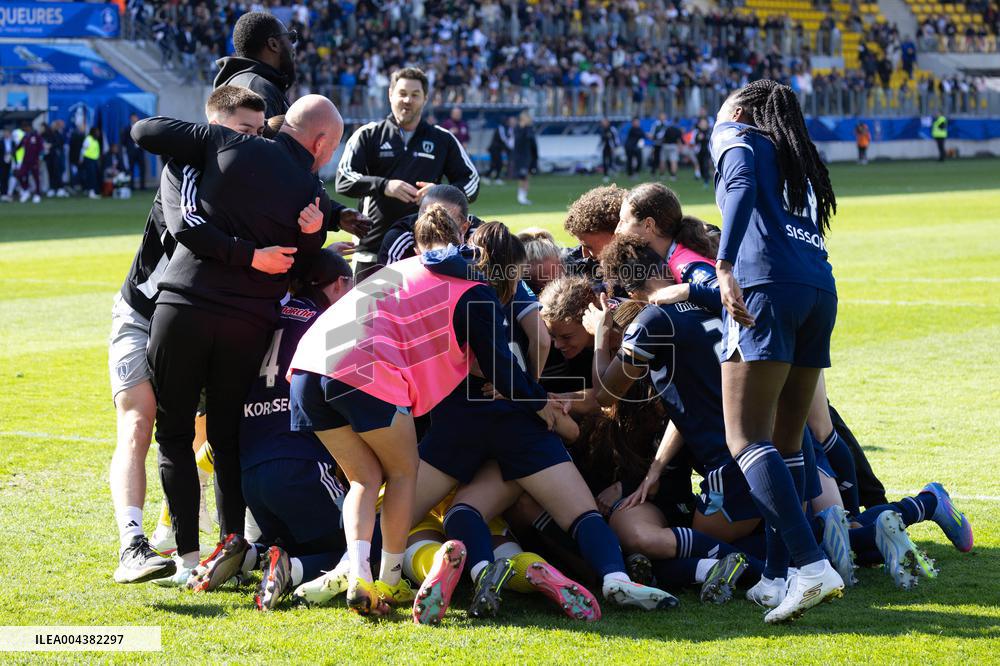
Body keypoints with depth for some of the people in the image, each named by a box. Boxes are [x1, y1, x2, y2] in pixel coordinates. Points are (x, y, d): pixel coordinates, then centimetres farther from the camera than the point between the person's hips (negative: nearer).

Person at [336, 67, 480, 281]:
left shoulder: (443, 140, 13)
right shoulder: (368, 135, 9)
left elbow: (471, 183, 13)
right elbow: (343, 180, -1)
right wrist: (383, 186, -18)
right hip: (372, 251, 0)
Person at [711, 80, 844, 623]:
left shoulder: (736, 136, 13)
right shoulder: (800, 163, 33)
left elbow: (741, 189, -9)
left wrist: (725, 267, -21)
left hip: (768, 287, -8)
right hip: (820, 290, 8)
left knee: (747, 438, -14)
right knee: (785, 441, 11)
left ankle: (811, 564, -28)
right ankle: (779, 576, 7)